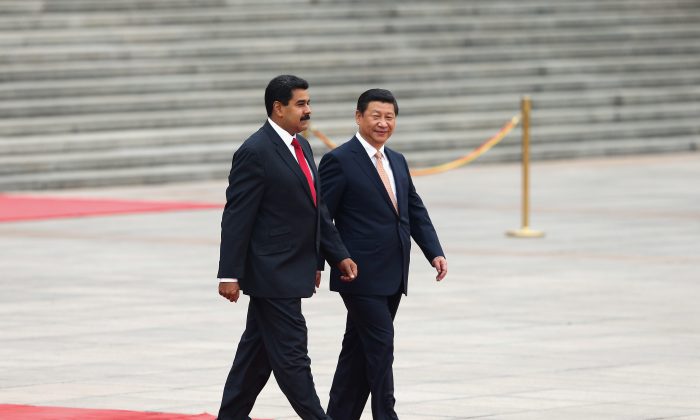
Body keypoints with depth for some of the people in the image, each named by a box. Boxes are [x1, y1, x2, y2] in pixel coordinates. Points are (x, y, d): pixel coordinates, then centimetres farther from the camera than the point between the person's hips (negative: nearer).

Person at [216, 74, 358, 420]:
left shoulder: (301, 146, 13)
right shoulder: (255, 152, -15)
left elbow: (317, 210, 18)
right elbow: (237, 217, -16)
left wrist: (338, 256, 12)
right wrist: (229, 274, -18)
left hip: (288, 272, 9)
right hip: (272, 272, -9)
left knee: (258, 350, 14)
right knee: (291, 352, -5)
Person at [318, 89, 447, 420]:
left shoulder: (397, 162, 15)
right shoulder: (340, 161, -8)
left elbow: (416, 213, 15)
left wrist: (435, 253, 2)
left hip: (392, 278, 7)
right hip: (362, 277, -7)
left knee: (359, 350, 12)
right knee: (381, 346, -9)